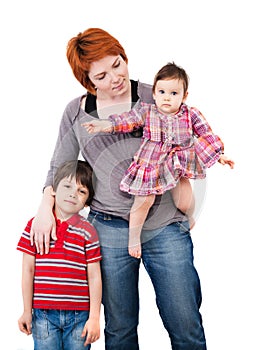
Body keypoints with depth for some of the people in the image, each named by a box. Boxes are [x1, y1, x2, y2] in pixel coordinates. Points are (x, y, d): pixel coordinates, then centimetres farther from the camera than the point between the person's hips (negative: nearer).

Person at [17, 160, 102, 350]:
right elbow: (28, 270, 4)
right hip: (43, 314, 1)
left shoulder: (87, 231, -1)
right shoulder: (35, 225, 2)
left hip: (79, 315, 0)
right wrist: (27, 311, 5)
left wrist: (94, 317, -4)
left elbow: (94, 277, -1)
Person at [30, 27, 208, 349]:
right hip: (110, 230, 1)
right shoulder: (76, 112, 6)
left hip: (166, 226, 0)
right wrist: (45, 207, 0)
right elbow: (59, 166, 13)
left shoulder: (154, 97, 3)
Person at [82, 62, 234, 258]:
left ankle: (190, 217, 29)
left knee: (185, 203, -9)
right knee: (144, 201, -9)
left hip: (180, 167, 1)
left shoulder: (191, 115, 1)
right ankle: (134, 238, 10)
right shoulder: (146, 112, -1)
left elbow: (207, 135, 6)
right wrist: (106, 125, -20)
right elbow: (127, 120, -7)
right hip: (150, 165, -1)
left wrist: (221, 155, 3)